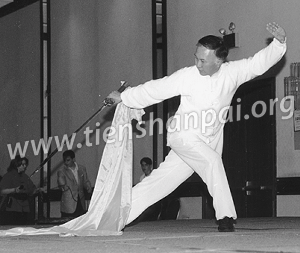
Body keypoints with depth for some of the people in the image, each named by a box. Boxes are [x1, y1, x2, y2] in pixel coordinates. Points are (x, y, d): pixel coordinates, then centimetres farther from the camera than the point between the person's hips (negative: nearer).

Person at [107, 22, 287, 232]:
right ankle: (226, 217, -25)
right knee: (213, 161, -30)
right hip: (185, 136, -3)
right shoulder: (187, 77, -11)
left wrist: (279, 42, -23)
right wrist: (123, 97, 3)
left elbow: (260, 62, -7)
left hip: (211, 141, 3)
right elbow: (155, 89, -2)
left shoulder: (233, 72, -6)